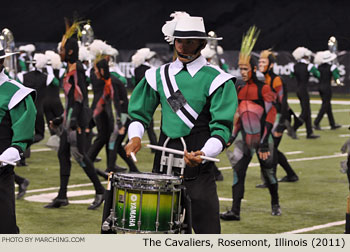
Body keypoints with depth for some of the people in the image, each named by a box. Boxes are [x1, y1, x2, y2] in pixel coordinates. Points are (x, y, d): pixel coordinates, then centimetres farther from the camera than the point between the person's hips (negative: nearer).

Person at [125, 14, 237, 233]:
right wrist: (135, 137, -2)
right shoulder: (159, 76, 11)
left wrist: (203, 154, -26)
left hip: (199, 167, -4)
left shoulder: (217, 80, -3)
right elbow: (139, 113, 19)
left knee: (207, 228, -7)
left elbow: (222, 128, -8)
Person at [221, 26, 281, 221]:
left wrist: (265, 140, -18)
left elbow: (271, 114, -12)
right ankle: (235, 211, -9)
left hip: (262, 136, -5)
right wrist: (233, 135, 12)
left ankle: (275, 203, 32)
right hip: (245, 137, 5)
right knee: (238, 170, -8)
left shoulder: (263, 89, -9)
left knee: (268, 171, 7)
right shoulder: (240, 90, 10)